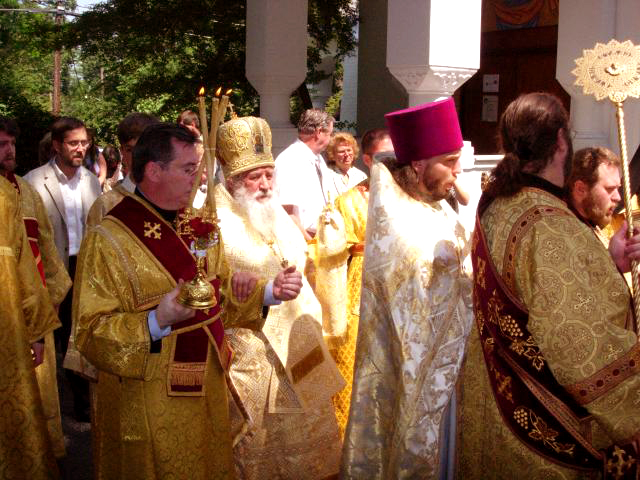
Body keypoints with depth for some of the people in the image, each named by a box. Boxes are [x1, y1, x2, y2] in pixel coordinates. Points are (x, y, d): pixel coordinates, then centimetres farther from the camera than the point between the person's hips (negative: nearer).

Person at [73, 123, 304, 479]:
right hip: (148, 406, -6)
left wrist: (270, 291, -2)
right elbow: (91, 334, -17)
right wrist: (156, 322, -31)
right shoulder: (108, 240, -16)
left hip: (208, 391, 7)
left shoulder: (200, 227, 5)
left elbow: (225, 294, 15)